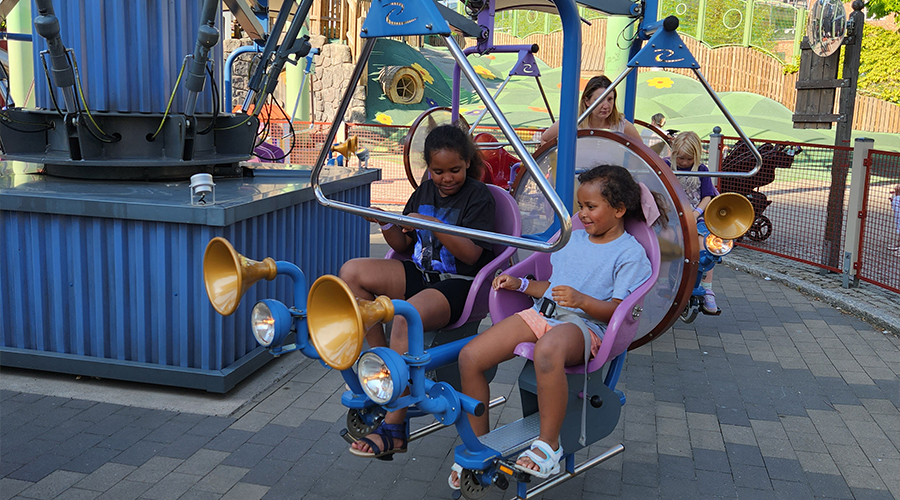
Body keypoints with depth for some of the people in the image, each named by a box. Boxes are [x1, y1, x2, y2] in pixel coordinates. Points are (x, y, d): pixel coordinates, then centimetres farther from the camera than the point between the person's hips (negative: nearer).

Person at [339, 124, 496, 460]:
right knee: (352, 272, -9)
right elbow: (404, 245, 15)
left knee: (405, 318, -35)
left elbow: (472, 255, -16)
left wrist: (435, 226, -26)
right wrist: (386, 224, -5)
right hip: (420, 273, 8)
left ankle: (393, 430, -28)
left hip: (459, 284, -8)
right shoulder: (425, 191, 12)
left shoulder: (478, 197, -7)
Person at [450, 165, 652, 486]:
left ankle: (549, 445, -25)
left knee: (548, 351, -46)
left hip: (585, 325, -7)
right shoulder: (573, 239, 24)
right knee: (469, 356, -14)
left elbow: (619, 310, -8)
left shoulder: (630, 253, 1)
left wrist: (582, 300, -25)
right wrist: (520, 284, 16)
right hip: (542, 314, 7)